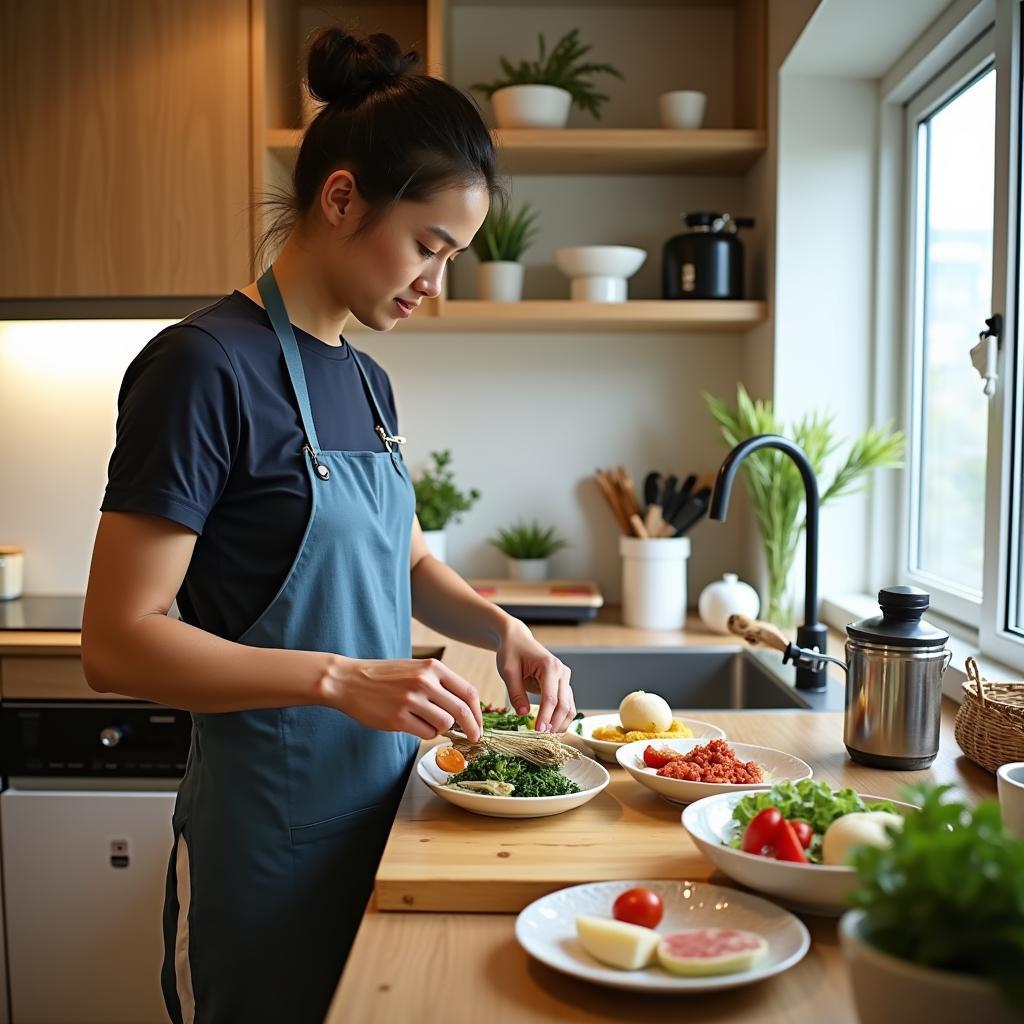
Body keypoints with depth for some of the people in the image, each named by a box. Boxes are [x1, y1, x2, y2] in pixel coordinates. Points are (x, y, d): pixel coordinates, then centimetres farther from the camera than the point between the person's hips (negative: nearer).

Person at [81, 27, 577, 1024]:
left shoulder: (365, 381, 5)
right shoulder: (205, 365, -18)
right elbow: (117, 644, -19)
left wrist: (500, 628, -2)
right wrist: (343, 678, -26)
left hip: (381, 808, 7)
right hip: (269, 838, -7)